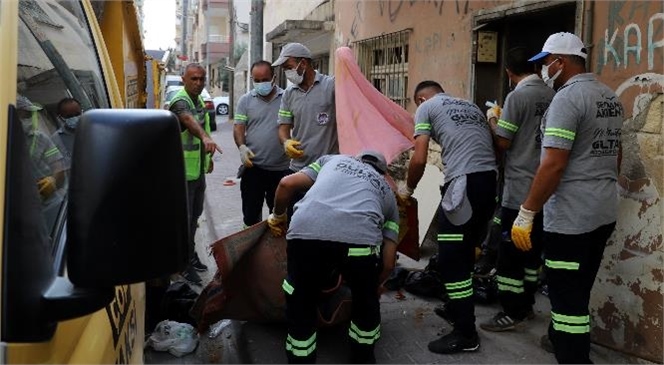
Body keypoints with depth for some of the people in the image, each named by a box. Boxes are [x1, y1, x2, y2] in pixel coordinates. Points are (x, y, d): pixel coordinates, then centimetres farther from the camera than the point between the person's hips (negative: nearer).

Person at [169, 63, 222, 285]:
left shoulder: (199, 100, 9)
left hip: (198, 168, 9)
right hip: (183, 171, -9)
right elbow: (189, 120, -42)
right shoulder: (180, 101, -20)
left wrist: (208, 157, 23)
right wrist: (205, 137, -62)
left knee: (195, 214, 19)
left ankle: (190, 253, 34)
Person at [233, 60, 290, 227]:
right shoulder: (246, 100, 4)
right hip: (253, 166, 1)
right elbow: (238, 127, 3)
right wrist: (242, 147, -15)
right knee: (250, 213, 8)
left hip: (281, 168, -1)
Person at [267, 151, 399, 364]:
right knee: (366, 301, 31)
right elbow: (388, 262, 27)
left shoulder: (333, 160, 36)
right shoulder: (388, 192, 34)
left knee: (300, 302, 24)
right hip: (360, 237, 1)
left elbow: (287, 184, 22)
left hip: (305, 231, 0)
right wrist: (373, 286, 45)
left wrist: (278, 216, 40)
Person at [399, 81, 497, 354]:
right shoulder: (472, 107, 28)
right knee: (465, 252, 21)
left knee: (451, 259, 0)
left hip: (464, 182, -7)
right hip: (490, 180, 8)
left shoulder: (426, 107, 10)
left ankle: (466, 334, 5)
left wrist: (407, 190, 17)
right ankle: (457, 309, 35)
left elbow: (419, 160, 1)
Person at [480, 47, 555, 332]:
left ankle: (512, 312, 6)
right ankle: (526, 304, 26)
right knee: (533, 248, 16)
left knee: (510, 251, 1)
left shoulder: (517, 97, -13)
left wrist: (492, 119, 5)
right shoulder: (552, 95, 7)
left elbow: (503, 143, -13)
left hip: (520, 188, -7)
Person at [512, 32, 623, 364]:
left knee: (567, 297, -1)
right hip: (604, 212, 9)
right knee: (579, 292, 19)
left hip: (570, 216, -9)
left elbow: (553, 164, -22)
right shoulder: (610, 97, 13)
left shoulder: (567, 98, -16)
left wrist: (526, 213, -18)